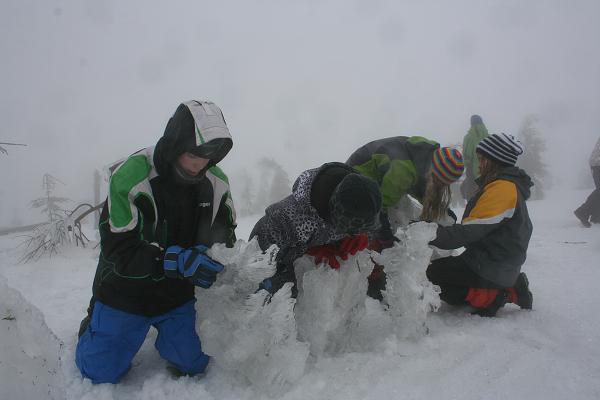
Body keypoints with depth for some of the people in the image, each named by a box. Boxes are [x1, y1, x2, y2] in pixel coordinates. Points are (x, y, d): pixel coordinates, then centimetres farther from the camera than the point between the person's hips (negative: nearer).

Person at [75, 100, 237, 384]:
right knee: (101, 373, 9)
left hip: (178, 295, 4)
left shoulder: (217, 182, -12)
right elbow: (118, 250, -27)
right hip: (126, 293, -3)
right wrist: (179, 261, -39)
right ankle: (92, 326, 39)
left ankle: (166, 338, 40)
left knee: (195, 366, 9)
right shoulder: (131, 176, -28)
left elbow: (224, 233, 2)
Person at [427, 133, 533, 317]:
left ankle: (490, 297, -8)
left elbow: (471, 231, -24)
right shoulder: (509, 185, 13)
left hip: (491, 270, -10)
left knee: (430, 275, -11)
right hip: (499, 265, 10)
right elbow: (476, 227, 12)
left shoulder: (502, 187, -19)